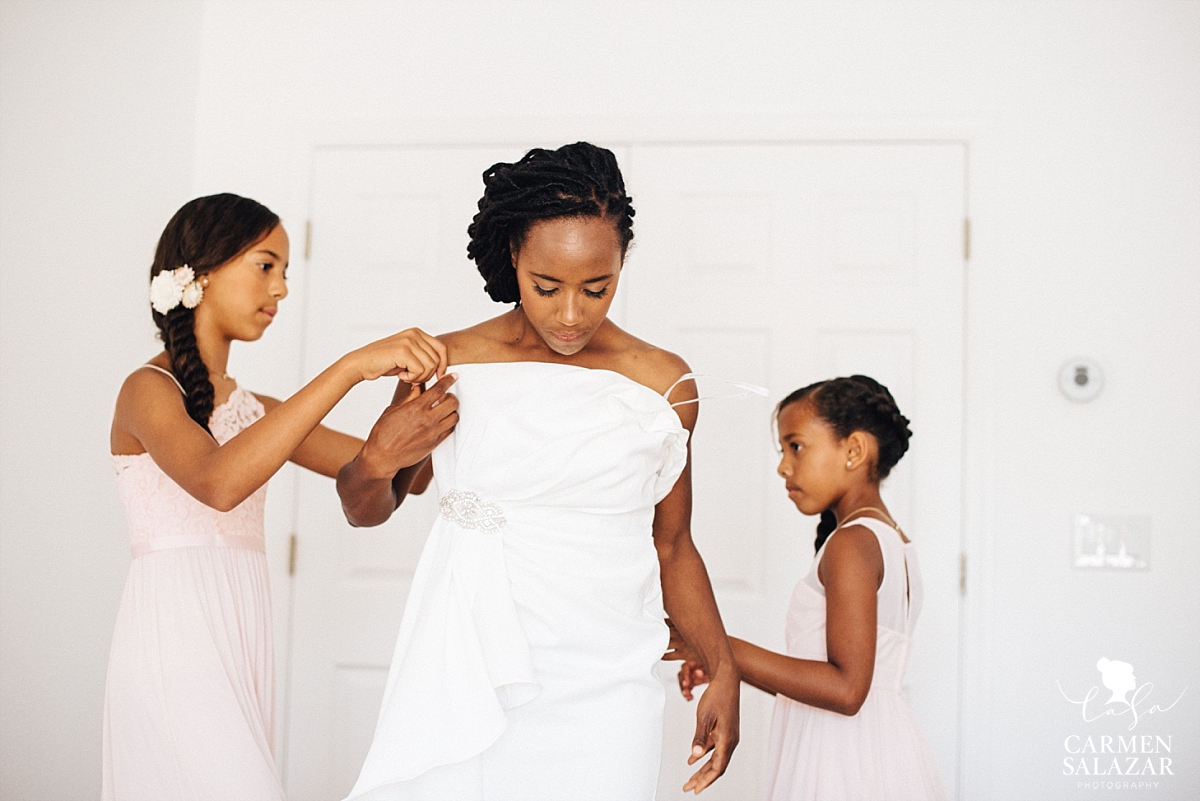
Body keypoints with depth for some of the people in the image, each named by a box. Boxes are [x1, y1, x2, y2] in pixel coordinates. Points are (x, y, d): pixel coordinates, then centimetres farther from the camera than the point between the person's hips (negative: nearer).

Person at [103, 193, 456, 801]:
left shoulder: (253, 408, 16)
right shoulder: (148, 389, -6)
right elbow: (218, 483, -28)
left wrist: (409, 437, -13)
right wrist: (354, 366, -30)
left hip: (239, 637, 7)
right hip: (175, 631, -7)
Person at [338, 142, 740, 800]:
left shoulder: (662, 384, 0)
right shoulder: (449, 366, -1)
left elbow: (672, 546, 9)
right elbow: (365, 511, 10)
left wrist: (722, 670, 0)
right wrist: (376, 462, -12)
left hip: (603, 700, 0)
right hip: (471, 688, 0)